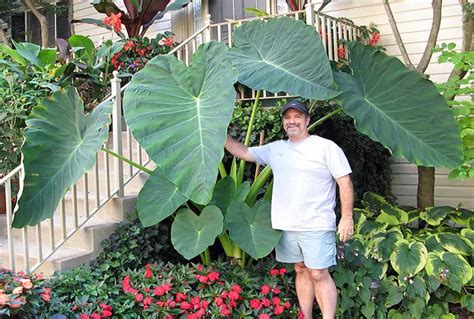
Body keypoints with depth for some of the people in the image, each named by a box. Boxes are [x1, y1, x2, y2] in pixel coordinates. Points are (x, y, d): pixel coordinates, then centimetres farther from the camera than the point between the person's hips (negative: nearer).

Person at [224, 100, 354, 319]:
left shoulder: (326, 147, -4)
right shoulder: (275, 149, 11)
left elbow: (345, 182, -6)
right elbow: (243, 152, 15)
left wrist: (347, 217, -11)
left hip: (316, 225, -5)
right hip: (286, 225, 5)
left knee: (319, 274, -5)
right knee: (301, 270, 14)